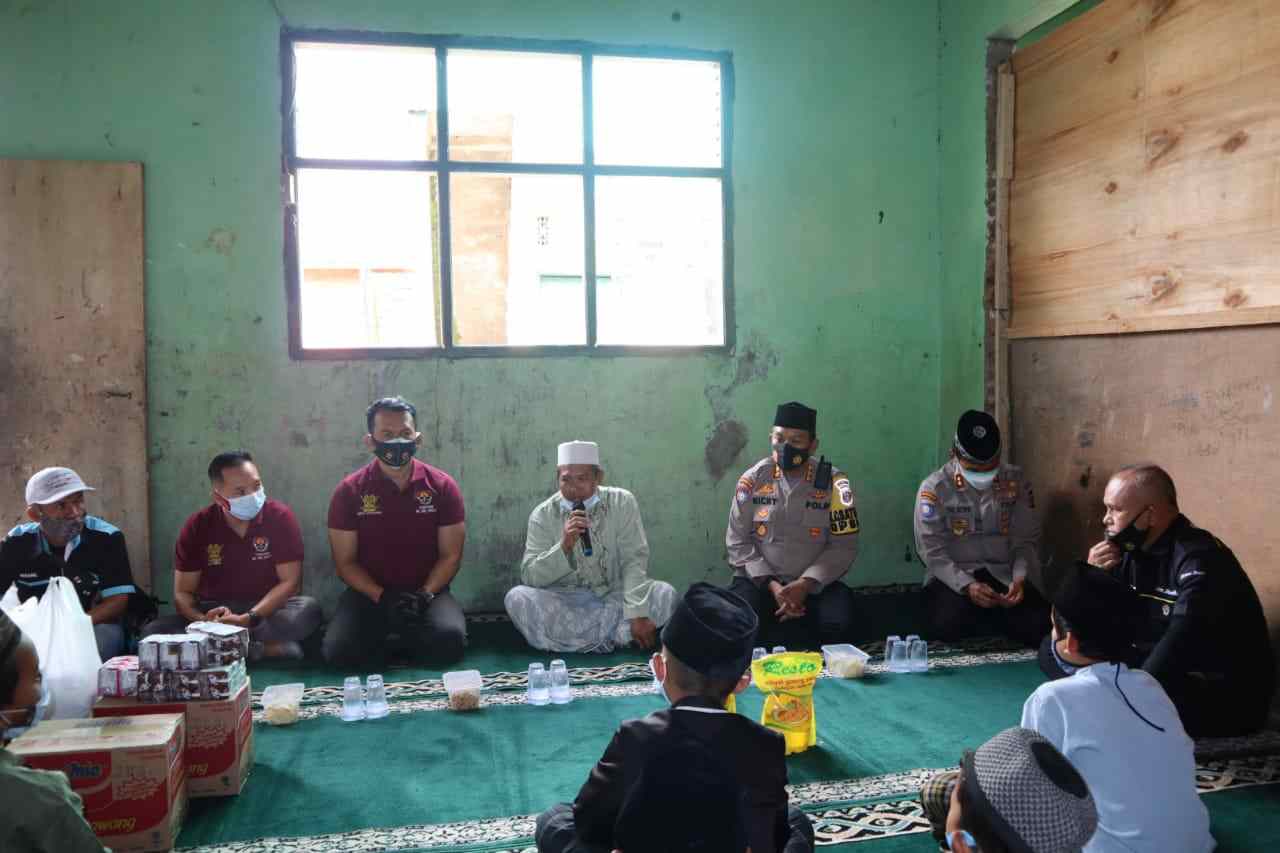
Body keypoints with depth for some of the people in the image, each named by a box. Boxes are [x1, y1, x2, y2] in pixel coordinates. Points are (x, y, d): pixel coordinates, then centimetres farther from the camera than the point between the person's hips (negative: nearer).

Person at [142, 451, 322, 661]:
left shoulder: (280, 516, -10)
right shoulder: (197, 526, -4)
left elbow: (289, 582, -12)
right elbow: (183, 593, -1)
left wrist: (248, 619, -27)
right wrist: (205, 621, -24)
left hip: (268, 611, -2)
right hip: (214, 613, 2)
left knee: (309, 610, -32)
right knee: (155, 632, -23)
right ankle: (267, 647, -30)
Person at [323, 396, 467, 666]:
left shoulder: (442, 487, -4)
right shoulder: (349, 491, -4)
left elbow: (450, 555, -1)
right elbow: (345, 561, -2)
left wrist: (425, 594, -17)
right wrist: (382, 597, -17)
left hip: (427, 591, 0)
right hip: (369, 593, 0)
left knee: (449, 640, -28)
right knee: (339, 650, -25)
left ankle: (393, 639, 5)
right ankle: (409, 640, 5)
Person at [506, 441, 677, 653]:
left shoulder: (622, 502, -5)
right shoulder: (542, 515, -5)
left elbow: (634, 560, -12)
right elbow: (529, 576, -11)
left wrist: (638, 614, -25)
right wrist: (564, 545, -28)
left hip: (614, 596, 0)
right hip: (564, 603, 0)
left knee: (665, 594, -23)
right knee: (517, 597, -26)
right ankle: (612, 636, -21)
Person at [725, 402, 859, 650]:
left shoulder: (833, 483, -5)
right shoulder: (752, 480, -2)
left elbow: (843, 545, -5)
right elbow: (738, 541, -1)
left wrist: (805, 584, -18)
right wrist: (771, 585, -14)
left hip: (814, 583, 1)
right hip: (759, 579, 0)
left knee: (838, 623, -28)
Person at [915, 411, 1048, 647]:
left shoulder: (1016, 481, 0)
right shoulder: (934, 488, -9)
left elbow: (1027, 539, 3)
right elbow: (931, 550, -11)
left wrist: (1019, 579, -15)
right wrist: (967, 586, -24)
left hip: (1003, 574, 2)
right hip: (952, 577, -2)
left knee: (1038, 625, -22)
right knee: (947, 624, -31)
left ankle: (983, 620, 8)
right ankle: (995, 623, 3)